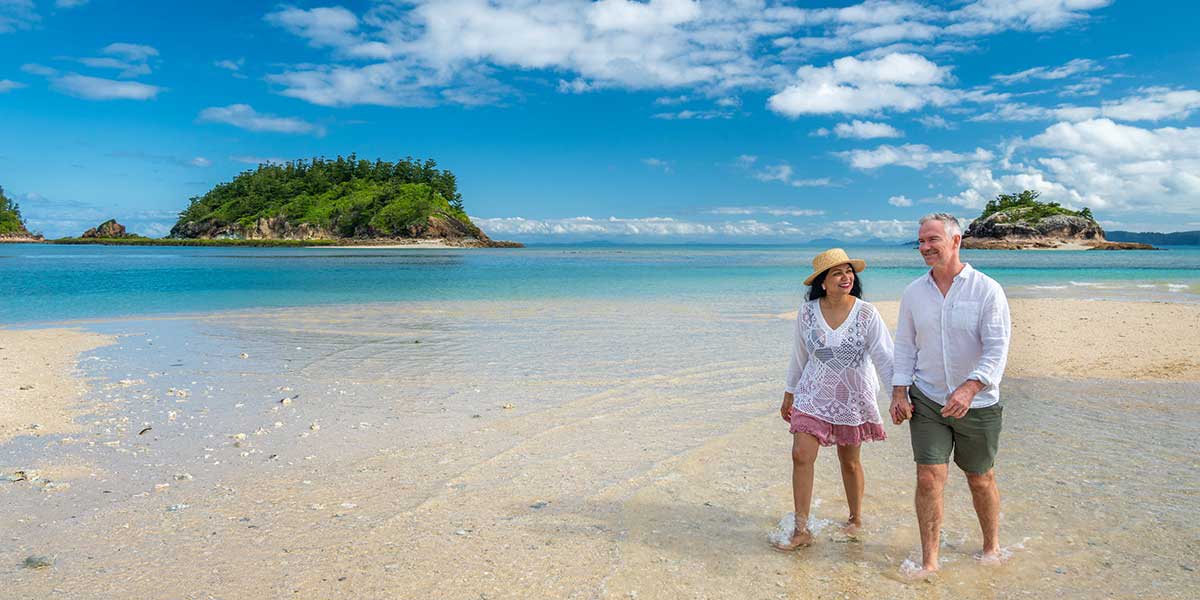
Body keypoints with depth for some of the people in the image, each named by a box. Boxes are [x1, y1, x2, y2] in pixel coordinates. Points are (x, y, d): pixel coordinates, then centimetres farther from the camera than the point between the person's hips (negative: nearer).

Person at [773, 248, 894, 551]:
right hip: (814, 396, 1)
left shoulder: (866, 314, -12)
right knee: (801, 456, -7)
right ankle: (802, 530, 3)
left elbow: (884, 356, -13)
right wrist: (789, 395, 11)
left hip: (853, 399, -1)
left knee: (849, 461, 12)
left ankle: (856, 518, 36)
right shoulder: (807, 312, -6)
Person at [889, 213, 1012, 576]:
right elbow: (904, 345, 8)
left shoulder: (987, 290, -10)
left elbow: (997, 350, -16)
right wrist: (899, 391, -2)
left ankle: (992, 546, 36)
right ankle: (929, 561, 5)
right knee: (929, 478, -5)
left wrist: (968, 389, -30)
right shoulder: (914, 292, 2)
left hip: (978, 405, -2)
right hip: (926, 400, 2)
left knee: (980, 480, 13)